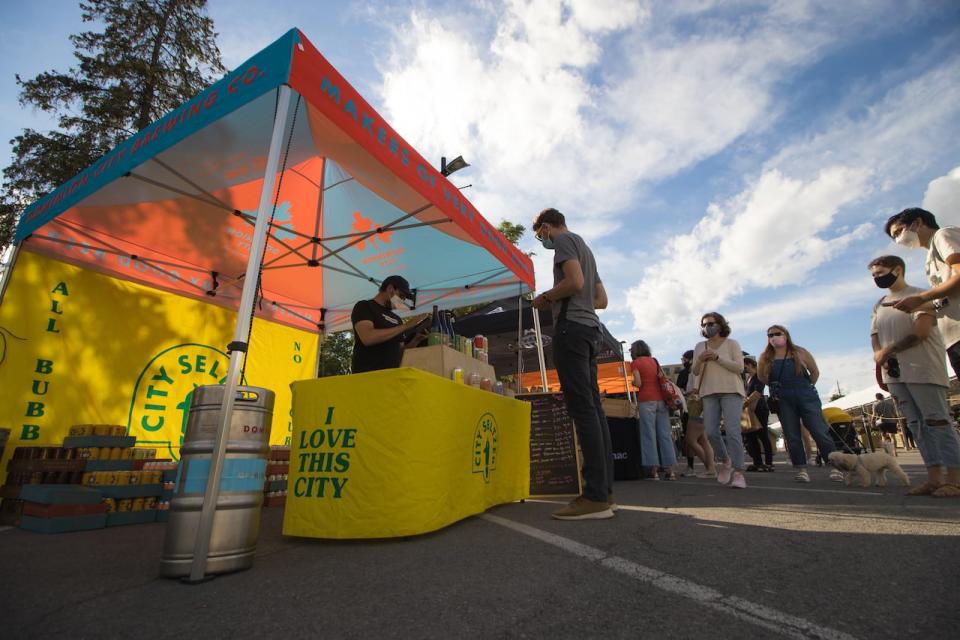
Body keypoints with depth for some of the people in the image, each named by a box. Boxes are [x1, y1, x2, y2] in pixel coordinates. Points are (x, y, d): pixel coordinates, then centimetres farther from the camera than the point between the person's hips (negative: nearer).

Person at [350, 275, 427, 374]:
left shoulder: (396, 318, 19)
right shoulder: (364, 306, 1)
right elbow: (368, 338, -17)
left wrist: (416, 339, 1)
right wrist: (405, 326, -13)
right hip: (368, 375, -6)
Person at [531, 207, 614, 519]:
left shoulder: (564, 240, 1)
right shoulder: (584, 247, 28)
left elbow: (575, 282, -17)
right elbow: (602, 299, 27)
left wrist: (546, 297, -1)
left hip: (572, 327, -9)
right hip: (590, 327, 10)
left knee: (582, 407, -14)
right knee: (593, 406, 5)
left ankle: (596, 496, -15)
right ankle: (604, 491, 6)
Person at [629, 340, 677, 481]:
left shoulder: (635, 363, -1)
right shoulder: (654, 361, 16)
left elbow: (638, 383, -9)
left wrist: (631, 382, 9)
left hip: (646, 400, -5)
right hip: (661, 399, 5)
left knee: (649, 435, -3)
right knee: (665, 434, 5)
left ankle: (654, 471, -3)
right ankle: (670, 470, 7)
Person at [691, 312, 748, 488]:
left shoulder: (731, 343, 5)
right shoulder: (699, 346, 14)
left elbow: (739, 367, -5)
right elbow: (695, 372, 12)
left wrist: (717, 357, -14)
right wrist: (700, 360, -9)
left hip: (731, 391, -3)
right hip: (709, 393, 3)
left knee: (732, 431, -14)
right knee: (711, 432, -4)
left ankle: (738, 472, -10)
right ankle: (725, 461, 21)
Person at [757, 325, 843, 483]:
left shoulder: (800, 353, 1)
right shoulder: (765, 358, 1)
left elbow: (815, 372, 12)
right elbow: (761, 378, 14)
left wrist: (806, 388, 11)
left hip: (807, 398, 0)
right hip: (784, 402, 1)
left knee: (820, 432, -2)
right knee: (792, 437, 1)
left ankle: (834, 467, 7)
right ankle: (801, 469, 8)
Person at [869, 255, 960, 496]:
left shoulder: (918, 296, 0)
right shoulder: (878, 306, 18)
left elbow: (922, 332, -11)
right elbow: (875, 337, 16)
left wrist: (888, 351, -10)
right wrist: (879, 355, -3)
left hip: (922, 370, -6)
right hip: (895, 373, 6)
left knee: (936, 420, -7)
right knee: (917, 424, 6)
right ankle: (934, 478, 10)